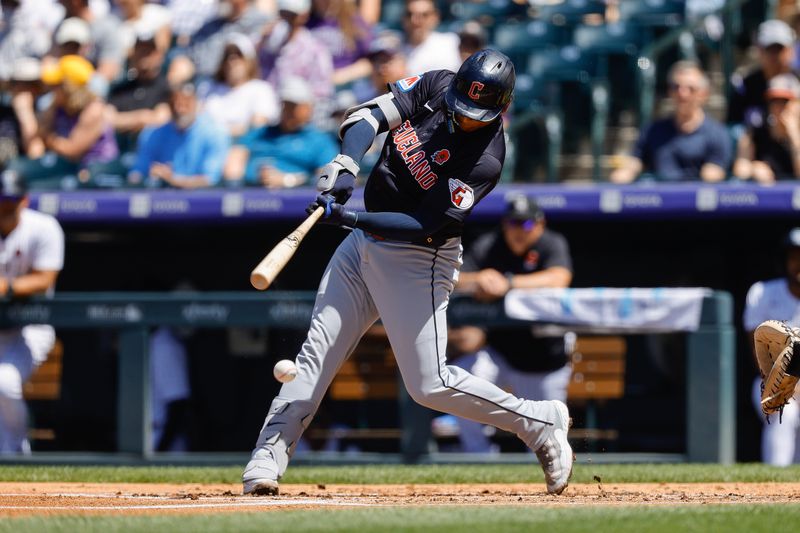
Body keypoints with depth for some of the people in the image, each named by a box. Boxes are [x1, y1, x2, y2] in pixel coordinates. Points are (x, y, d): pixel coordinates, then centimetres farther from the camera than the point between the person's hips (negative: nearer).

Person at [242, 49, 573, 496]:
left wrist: (349, 218, -32)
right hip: (364, 242, 6)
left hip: (417, 262, -6)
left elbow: (425, 225, -26)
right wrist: (346, 165, -26)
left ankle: (541, 423, 9)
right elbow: (369, 116, -7)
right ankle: (268, 457, 0)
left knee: (430, 384, -7)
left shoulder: (486, 159, -23)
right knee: (317, 351, 0)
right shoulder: (436, 86, -5)